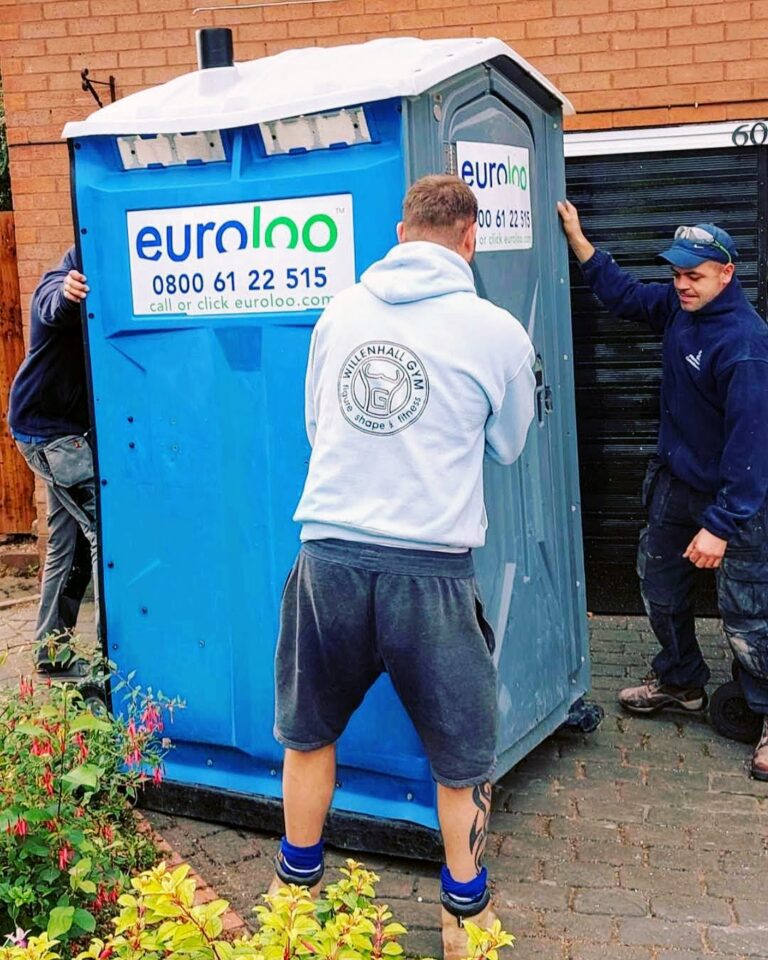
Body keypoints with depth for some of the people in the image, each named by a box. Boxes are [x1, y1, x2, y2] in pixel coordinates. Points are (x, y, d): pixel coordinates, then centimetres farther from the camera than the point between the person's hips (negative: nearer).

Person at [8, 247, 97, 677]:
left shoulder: (93, 292, 12)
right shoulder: (57, 284, -14)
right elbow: (53, 308, -38)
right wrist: (67, 294, -61)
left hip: (65, 427, 9)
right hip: (47, 427, -9)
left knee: (69, 539, 12)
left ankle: (52, 651, 21)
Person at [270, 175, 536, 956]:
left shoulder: (339, 312, 6)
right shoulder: (499, 332, -3)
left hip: (328, 556, 3)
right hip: (431, 568, -3)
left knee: (308, 733, 23)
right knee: (462, 756, 16)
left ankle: (296, 887, 39)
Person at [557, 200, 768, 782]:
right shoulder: (676, 307, -1)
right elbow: (622, 293, 18)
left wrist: (721, 524, -31)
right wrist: (577, 237, 12)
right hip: (676, 480, 9)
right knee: (659, 584, 20)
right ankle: (681, 682, 40)